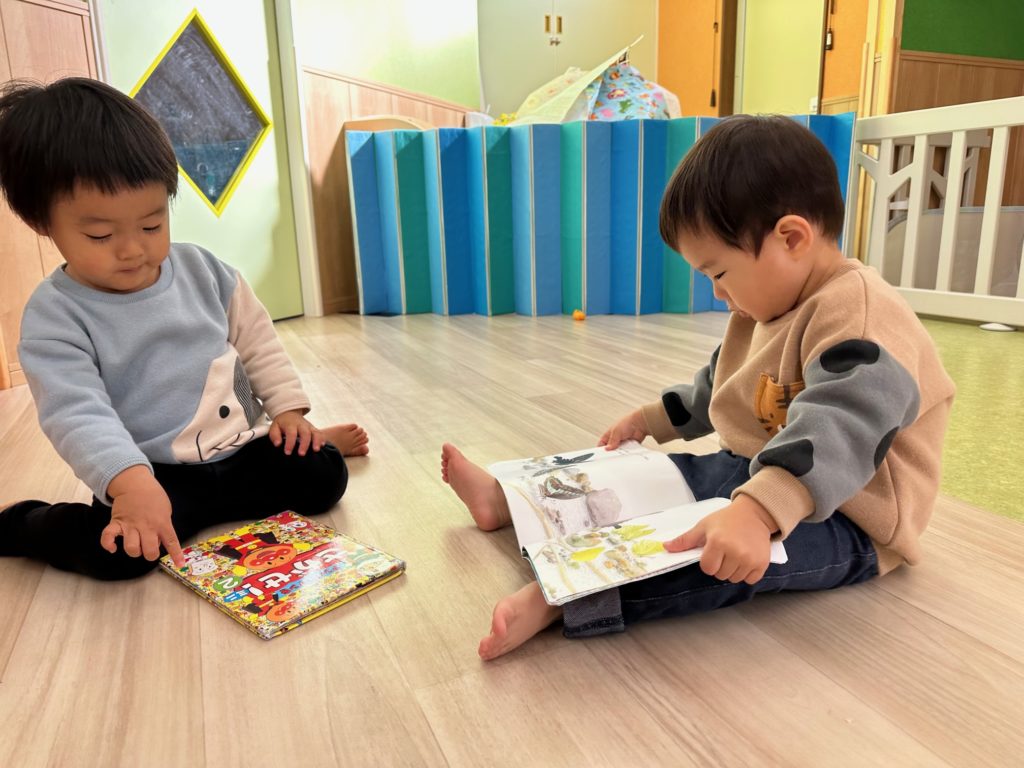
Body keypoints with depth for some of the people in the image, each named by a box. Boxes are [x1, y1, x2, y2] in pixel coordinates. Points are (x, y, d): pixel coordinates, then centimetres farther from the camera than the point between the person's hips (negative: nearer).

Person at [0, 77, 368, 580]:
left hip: (243, 448, 3)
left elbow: (256, 341, 10)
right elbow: (77, 415, -23)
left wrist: (287, 409, 2)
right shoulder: (54, 317, -11)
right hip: (152, 474, -3)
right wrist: (131, 483, -40)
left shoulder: (201, 269, 1)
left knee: (321, 477, -16)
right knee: (115, 550, -27)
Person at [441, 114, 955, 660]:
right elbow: (716, 387, 23)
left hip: (842, 519, -9)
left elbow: (838, 431, -40)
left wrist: (757, 511, -53)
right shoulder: (770, 306, 9)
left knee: (729, 552, -37)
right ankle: (506, 500, 13)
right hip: (752, 473, 10)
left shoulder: (859, 314, -25)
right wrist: (650, 420, 22)